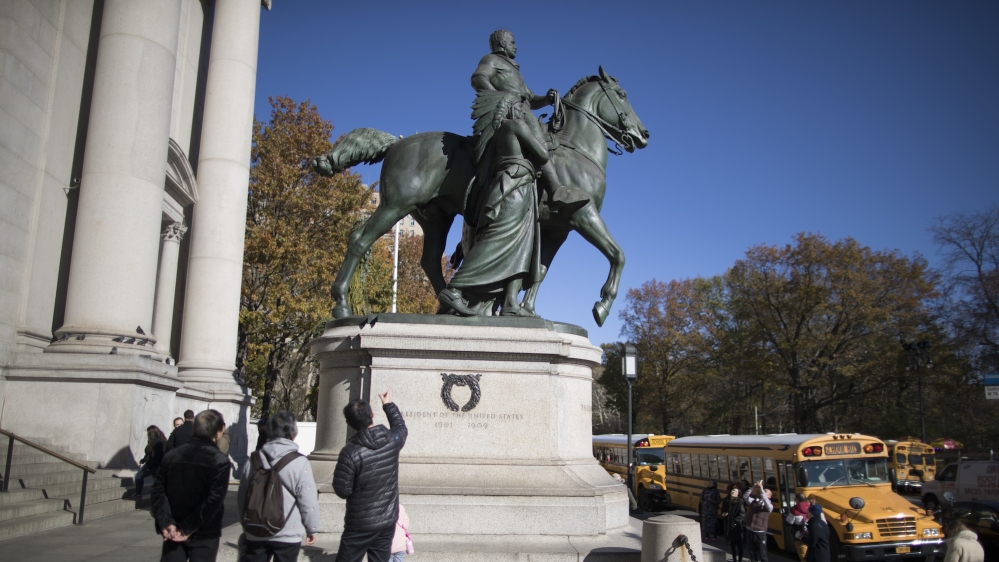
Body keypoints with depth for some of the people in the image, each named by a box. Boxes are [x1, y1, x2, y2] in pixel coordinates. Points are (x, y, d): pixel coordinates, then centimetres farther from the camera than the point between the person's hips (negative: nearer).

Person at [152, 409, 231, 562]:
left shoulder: (171, 456, 3)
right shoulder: (220, 461, -12)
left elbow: (158, 490, -2)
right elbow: (214, 500, -19)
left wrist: (166, 523, -7)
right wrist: (188, 529, -13)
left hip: (173, 534, 4)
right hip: (204, 534, -4)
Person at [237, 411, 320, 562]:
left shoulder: (254, 459, 1)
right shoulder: (300, 463, -14)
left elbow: (241, 497, 10)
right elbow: (308, 501, -14)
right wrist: (312, 528, 1)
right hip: (288, 535, -4)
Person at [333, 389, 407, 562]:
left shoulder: (351, 451, -20)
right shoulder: (393, 440, -5)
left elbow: (342, 490, -14)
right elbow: (401, 427, 21)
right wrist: (389, 405, 32)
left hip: (361, 524, -4)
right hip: (388, 520, 4)